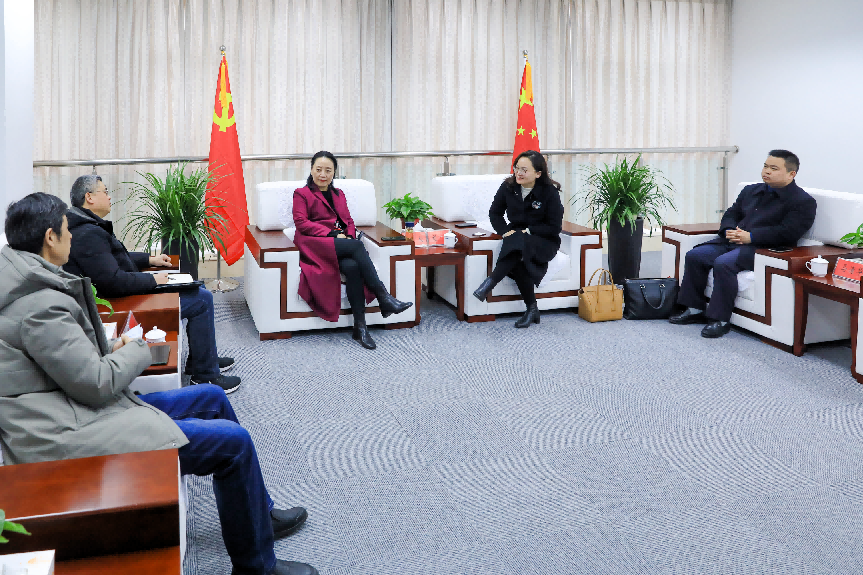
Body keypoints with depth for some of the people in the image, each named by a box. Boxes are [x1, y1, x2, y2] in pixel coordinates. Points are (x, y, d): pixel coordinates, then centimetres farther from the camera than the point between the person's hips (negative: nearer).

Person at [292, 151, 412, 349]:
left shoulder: (339, 194, 29)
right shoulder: (301, 194, 12)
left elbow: (348, 221, 23)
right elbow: (301, 223, -2)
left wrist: (349, 236, -3)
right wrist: (333, 234, -12)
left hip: (341, 246, 4)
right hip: (316, 246, -4)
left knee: (352, 266, -34)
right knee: (357, 245, -33)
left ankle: (360, 326, -37)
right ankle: (384, 299, -39)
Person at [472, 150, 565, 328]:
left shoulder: (550, 192, -10)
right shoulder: (508, 187, 0)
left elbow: (554, 227, -8)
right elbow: (495, 213, 11)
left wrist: (527, 231, -17)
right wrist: (506, 231, -7)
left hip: (543, 241, -3)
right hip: (516, 236, 3)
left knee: (518, 245, -39)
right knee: (518, 261, -34)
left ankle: (491, 281, -36)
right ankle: (532, 309, -25)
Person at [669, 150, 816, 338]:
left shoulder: (803, 202, -4)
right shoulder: (751, 190, 21)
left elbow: (787, 232, -16)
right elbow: (731, 214, 20)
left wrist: (750, 237, -20)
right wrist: (729, 231, -4)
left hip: (763, 248, -8)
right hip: (733, 241, 8)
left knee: (723, 263, -32)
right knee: (694, 256, -10)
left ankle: (721, 319, -22)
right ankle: (695, 308, 1)